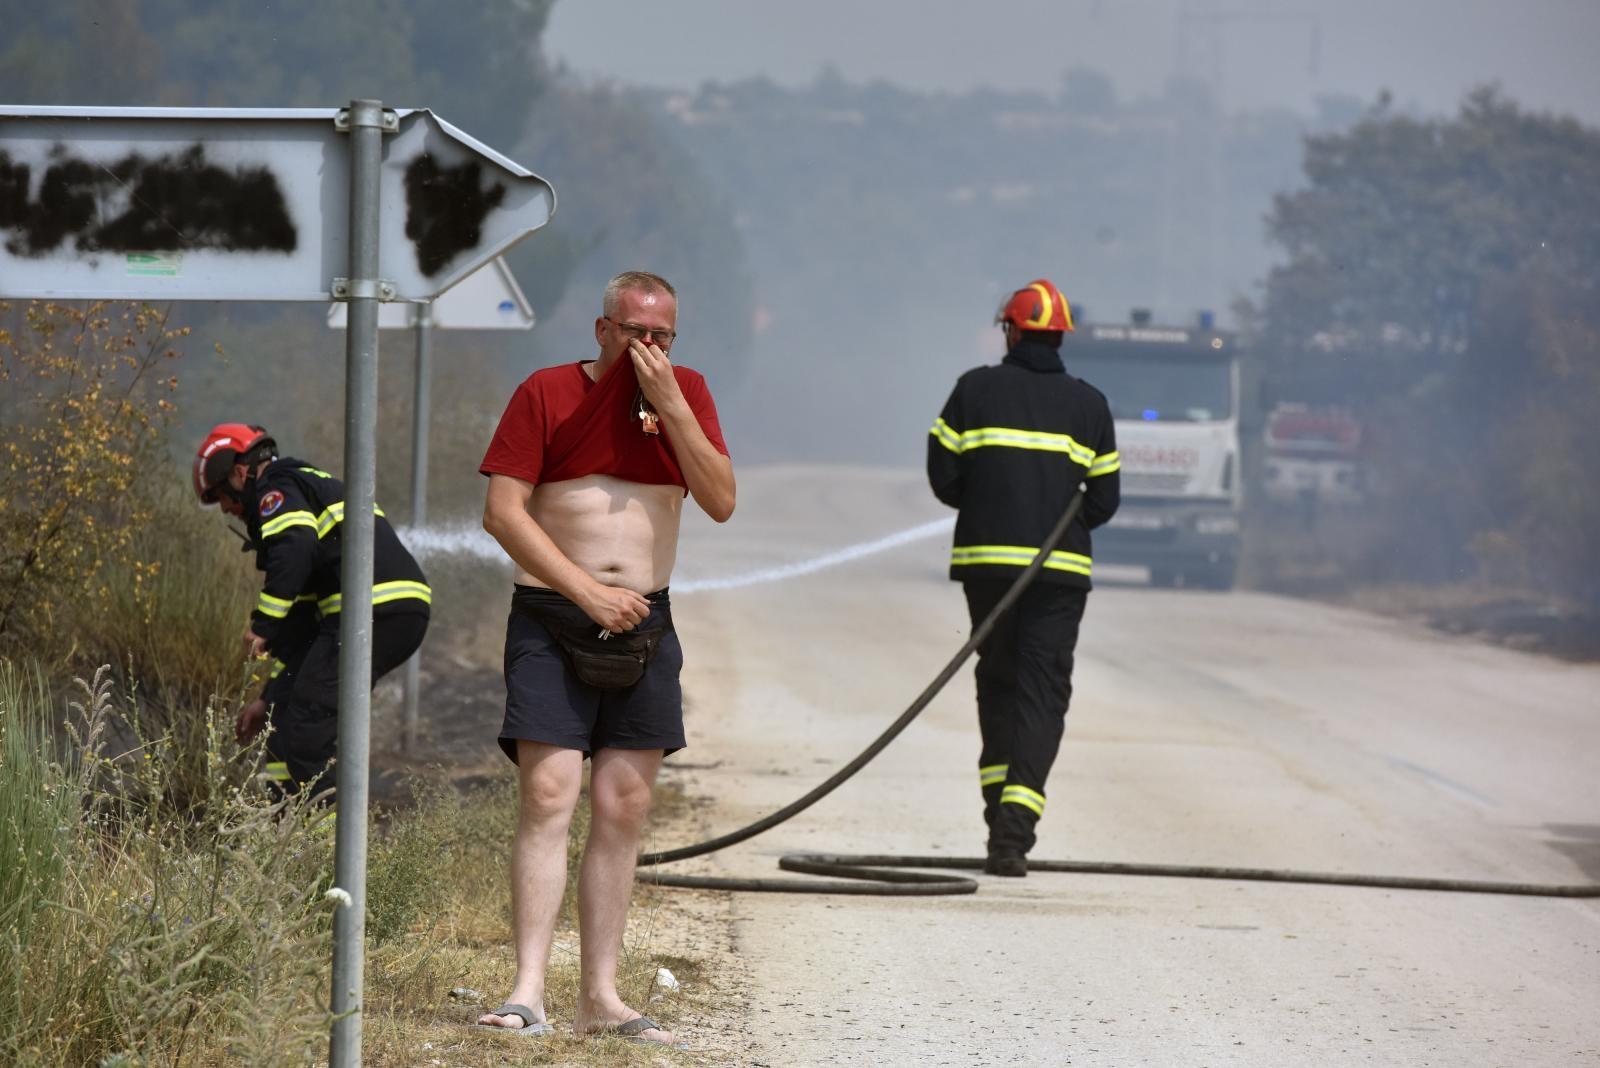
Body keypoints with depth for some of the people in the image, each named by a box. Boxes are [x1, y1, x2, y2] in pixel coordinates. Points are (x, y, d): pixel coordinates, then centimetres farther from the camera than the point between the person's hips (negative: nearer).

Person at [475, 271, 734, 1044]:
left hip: (643, 627, 4)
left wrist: (670, 407, -12)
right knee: (548, 796, -13)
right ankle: (528, 990, -16)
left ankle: (600, 996, 6)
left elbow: (721, 502, -3)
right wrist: (587, 591, -13)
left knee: (623, 808, 3)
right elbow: (502, 513, -7)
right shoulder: (548, 394, -3)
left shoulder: (686, 393, 7)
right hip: (551, 622, -4)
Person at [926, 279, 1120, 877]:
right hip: (1061, 570, 0)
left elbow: (943, 476, 0)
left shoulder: (976, 389, 2)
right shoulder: (1089, 405, 6)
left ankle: (999, 806, 17)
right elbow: (1104, 500, 6)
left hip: (986, 559, 0)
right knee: (1043, 692, -4)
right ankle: (1014, 831, -19)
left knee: (997, 681, 17)